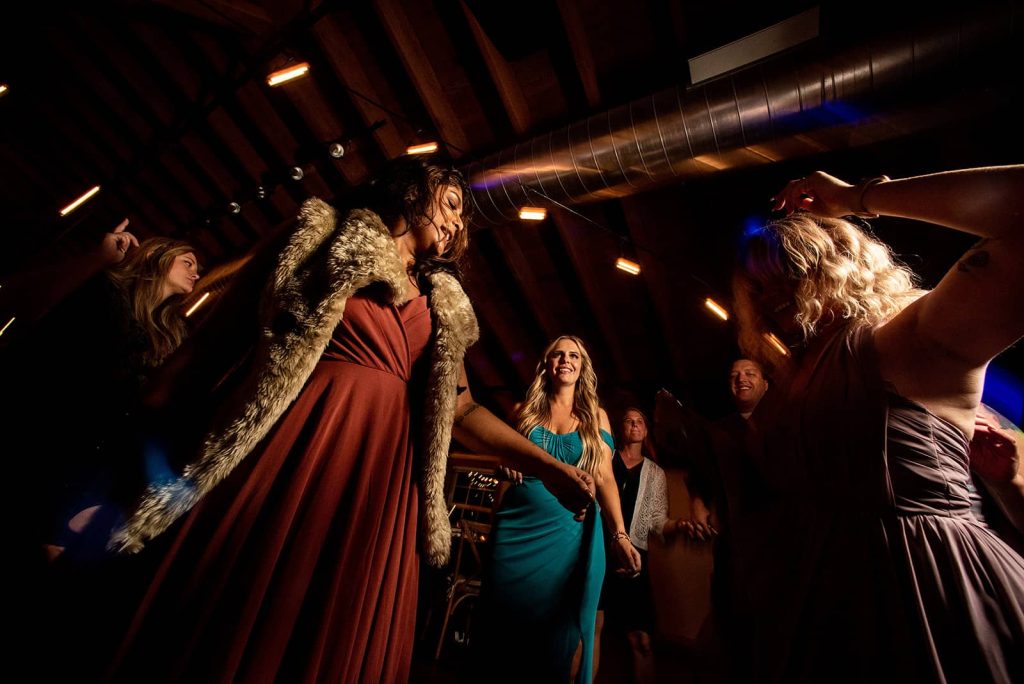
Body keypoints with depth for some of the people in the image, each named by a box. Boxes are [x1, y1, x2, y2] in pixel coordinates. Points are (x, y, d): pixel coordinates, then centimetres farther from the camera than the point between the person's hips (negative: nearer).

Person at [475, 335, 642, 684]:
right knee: (506, 621, 9)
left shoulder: (595, 415, 6)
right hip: (517, 527, 1)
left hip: (570, 531, -1)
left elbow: (605, 478, -1)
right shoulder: (524, 410, 7)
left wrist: (619, 535, -12)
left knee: (562, 628, 4)